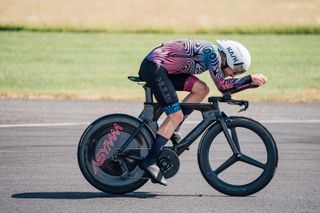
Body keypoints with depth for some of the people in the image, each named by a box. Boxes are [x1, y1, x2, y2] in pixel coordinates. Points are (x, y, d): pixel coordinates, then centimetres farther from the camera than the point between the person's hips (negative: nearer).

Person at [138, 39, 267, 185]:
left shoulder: (213, 54, 15)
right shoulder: (211, 53, -13)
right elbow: (222, 85, -16)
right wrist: (250, 78, -14)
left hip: (162, 68, 10)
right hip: (154, 67, -10)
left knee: (202, 89, 6)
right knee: (176, 116, -11)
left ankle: (172, 130, 7)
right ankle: (149, 161, -13)